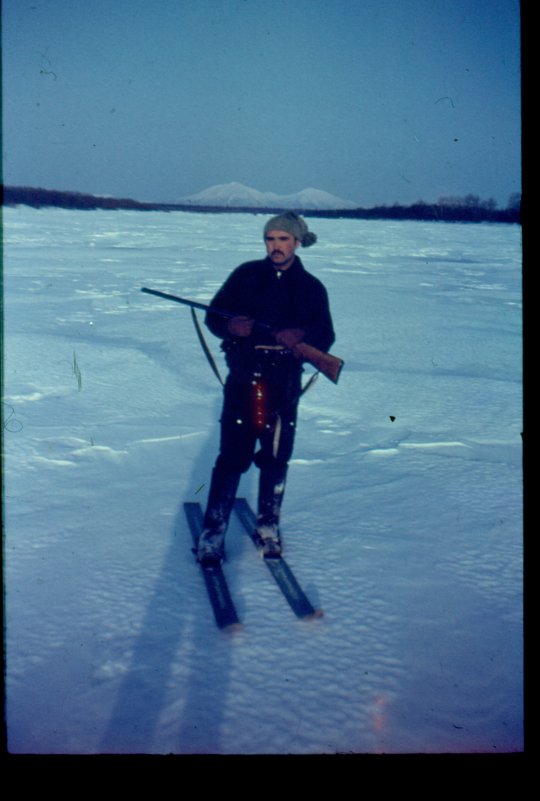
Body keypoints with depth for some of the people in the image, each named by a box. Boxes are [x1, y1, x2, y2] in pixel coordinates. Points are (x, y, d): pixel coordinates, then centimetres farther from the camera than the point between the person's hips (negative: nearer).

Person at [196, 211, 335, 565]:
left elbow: (325, 338, 4)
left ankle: (269, 526, 28)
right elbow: (213, 316, 7)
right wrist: (230, 326, -17)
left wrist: (301, 337, -18)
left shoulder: (312, 288, 9)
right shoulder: (245, 275, 6)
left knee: (276, 459, 9)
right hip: (242, 380, -1)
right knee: (232, 458, -6)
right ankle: (213, 532, 4)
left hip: (284, 386, 2)